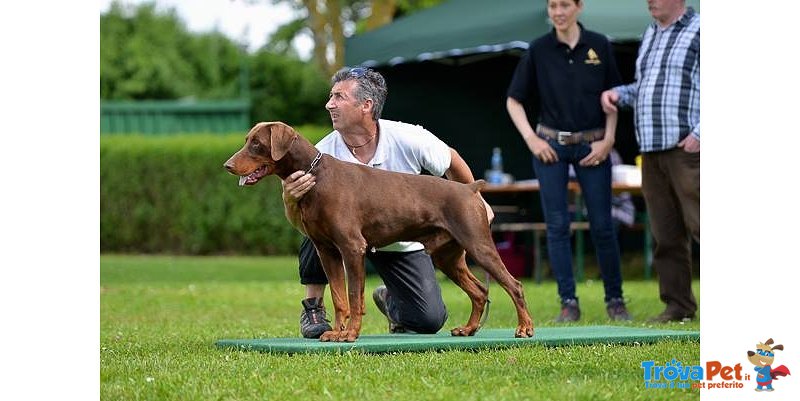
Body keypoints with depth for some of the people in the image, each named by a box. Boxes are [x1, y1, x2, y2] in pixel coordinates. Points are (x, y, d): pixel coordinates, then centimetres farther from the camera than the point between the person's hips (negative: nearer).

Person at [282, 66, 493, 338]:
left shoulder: (409, 140, -24)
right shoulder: (325, 152, -24)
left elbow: (451, 161, -2)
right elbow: (299, 221, -26)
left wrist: (476, 201, 9)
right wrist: (290, 199, -49)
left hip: (402, 242, 1)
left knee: (430, 320, -14)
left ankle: (390, 298, 23)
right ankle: (312, 308, -16)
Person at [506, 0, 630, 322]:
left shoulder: (599, 45, 1)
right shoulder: (538, 50, 0)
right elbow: (514, 101, 5)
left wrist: (608, 140, -3)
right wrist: (531, 139, -5)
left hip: (592, 146, 0)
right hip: (551, 146, 0)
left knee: (602, 224, 1)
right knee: (557, 225, 0)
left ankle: (615, 299, 13)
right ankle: (568, 302, 6)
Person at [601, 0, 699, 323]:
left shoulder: (698, 32, -5)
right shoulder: (650, 35, 19)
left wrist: (701, 132, -19)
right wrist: (618, 93, 9)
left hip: (688, 149, -7)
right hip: (653, 151, 7)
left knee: (702, 225, -12)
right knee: (666, 235, 7)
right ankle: (678, 305, 11)